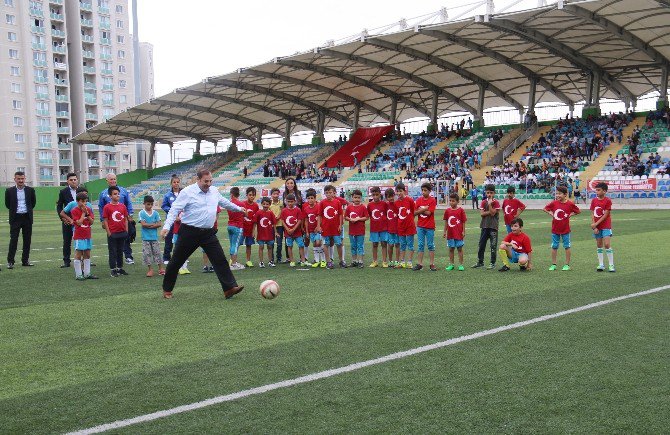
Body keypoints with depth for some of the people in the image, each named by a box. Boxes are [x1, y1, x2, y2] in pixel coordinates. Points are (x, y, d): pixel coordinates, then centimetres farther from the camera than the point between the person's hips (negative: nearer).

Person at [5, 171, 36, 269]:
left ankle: (25, 260, 15)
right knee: (13, 240, -4)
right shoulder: (9, 191, 0)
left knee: (27, 240, 6)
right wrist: (14, 210, 11)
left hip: (27, 218, 2)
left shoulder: (30, 190, 3)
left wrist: (28, 210, 11)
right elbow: (7, 204, 10)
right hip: (15, 218, -2)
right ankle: (10, 261, 0)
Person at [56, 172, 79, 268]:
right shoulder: (63, 192, 2)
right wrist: (63, 218, -8)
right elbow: (59, 207, 5)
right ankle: (66, 261, 12)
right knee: (67, 241, 5)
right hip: (67, 220, 0)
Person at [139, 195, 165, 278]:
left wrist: (149, 225, -13)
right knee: (147, 253, 2)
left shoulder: (155, 213, 4)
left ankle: (160, 269, 9)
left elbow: (159, 224, -3)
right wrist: (154, 224, -8)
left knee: (157, 252, 4)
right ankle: (150, 269, 11)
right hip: (146, 237, -1)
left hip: (154, 237, 1)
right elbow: (143, 224, -13)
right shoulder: (141, 213, -2)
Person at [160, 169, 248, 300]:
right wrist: (166, 226, -23)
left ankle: (229, 288, -7)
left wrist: (239, 209, 37)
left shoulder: (214, 191, 9)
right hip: (190, 233, -4)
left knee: (220, 259, -7)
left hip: (208, 233, 4)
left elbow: (225, 202, 27)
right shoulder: (187, 192, -9)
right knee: (176, 261, 7)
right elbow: (175, 210, -12)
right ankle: (167, 290, 24)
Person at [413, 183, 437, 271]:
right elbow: (415, 213, -3)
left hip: (430, 227, -3)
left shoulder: (432, 200, -7)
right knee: (420, 245, 6)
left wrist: (420, 210, -7)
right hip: (420, 226, 3)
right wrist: (424, 209, -15)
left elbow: (428, 213, -16)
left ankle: (432, 264, 9)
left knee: (430, 245, 4)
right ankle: (419, 264, 9)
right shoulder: (419, 200, 5)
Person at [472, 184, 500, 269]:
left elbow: (492, 213, -15)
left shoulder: (496, 202, -4)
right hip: (485, 226, 4)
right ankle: (480, 262, 19)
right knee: (481, 244, 9)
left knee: (493, 245, 0)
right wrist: (489, 212, -14)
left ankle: (493, 263, 8)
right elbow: (482, 213, -3)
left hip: (493, 226, -4)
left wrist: (490, 204, -20)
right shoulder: (483, 202, 6)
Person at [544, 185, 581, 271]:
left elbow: (578, 211, 3)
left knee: (567, 246, 6)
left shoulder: (570, 204, -9)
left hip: (565, 229, -2)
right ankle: (553, 264, 16)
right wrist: (551, 214, -3)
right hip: (555, 229, 2)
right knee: (554, 247, 8)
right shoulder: (554, 203, -4)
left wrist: (570, 214, -7)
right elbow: (545, 209, 10)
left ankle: (567, 264, 15)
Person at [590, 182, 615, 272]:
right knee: (599, 245, 8)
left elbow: (605, 215, -12)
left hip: (606, 226, -5)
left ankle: (611, 265, -5)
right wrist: (594, 226, -6)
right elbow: (592, 214, 3)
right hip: (596, 227, 5)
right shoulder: (594, 200, 4)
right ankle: (601, 264, 14)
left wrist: (596, 224, -15)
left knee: (607, 244, -11)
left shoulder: (608, 201, -9)